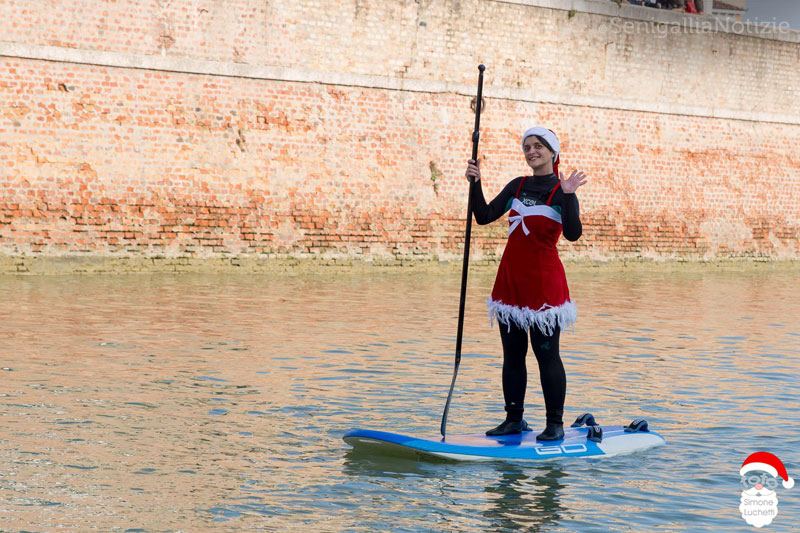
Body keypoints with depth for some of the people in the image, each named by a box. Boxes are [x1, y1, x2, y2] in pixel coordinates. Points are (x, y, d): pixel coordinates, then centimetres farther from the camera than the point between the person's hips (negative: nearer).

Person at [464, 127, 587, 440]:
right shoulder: (517, 187, 12)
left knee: (546, 353, -4)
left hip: (544, 278, -6)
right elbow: (484, 217, 7)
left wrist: (568, 195, -29)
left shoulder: (561, 191, -5)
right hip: (510, 277, 6)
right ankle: (514, 419, 16)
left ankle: (555, 423, 3)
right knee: (512, 353, 9)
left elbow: (573, 234, -19)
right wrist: (476, 184, -5)